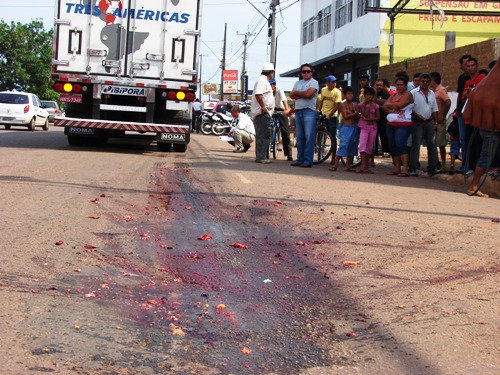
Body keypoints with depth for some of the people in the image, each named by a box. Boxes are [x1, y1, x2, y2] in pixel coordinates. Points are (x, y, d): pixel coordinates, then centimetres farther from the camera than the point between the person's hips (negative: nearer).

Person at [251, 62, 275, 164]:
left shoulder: (263, 80, 21)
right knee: (263, 135, -11)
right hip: (262, 113, -11)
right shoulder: (262, 80, -12)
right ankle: (261, 157, -11)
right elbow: (258, 94, -26)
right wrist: (263, 107, -22)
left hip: (263, 113, 11)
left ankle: (261, 156, 18)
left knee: (263, 135, 14)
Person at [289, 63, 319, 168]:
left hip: (309, 111, -6)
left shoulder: (314, 82, 0)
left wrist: (297, 93, 1)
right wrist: (303, 95, -6)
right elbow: (292, 95, 7)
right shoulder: (298, 83, 19)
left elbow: (308, 93, -14)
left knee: (309, 136, -9)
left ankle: (308, 160, -10)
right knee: (299, 136, 7)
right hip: (298, 111, 6)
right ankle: (300, 159, 10)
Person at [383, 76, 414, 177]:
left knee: (400, 145, -16)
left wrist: (390, 104, 0)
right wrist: (391, 110, -13)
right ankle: (397, 168, 10)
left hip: (403, 124, -7)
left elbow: (400, 104, -16)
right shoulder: (393, 96, 18)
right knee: (392, 146, 5)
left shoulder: (407, 94, -2)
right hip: (391, 124, 8)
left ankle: (405, 170, -18)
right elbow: (385, 106, 7)